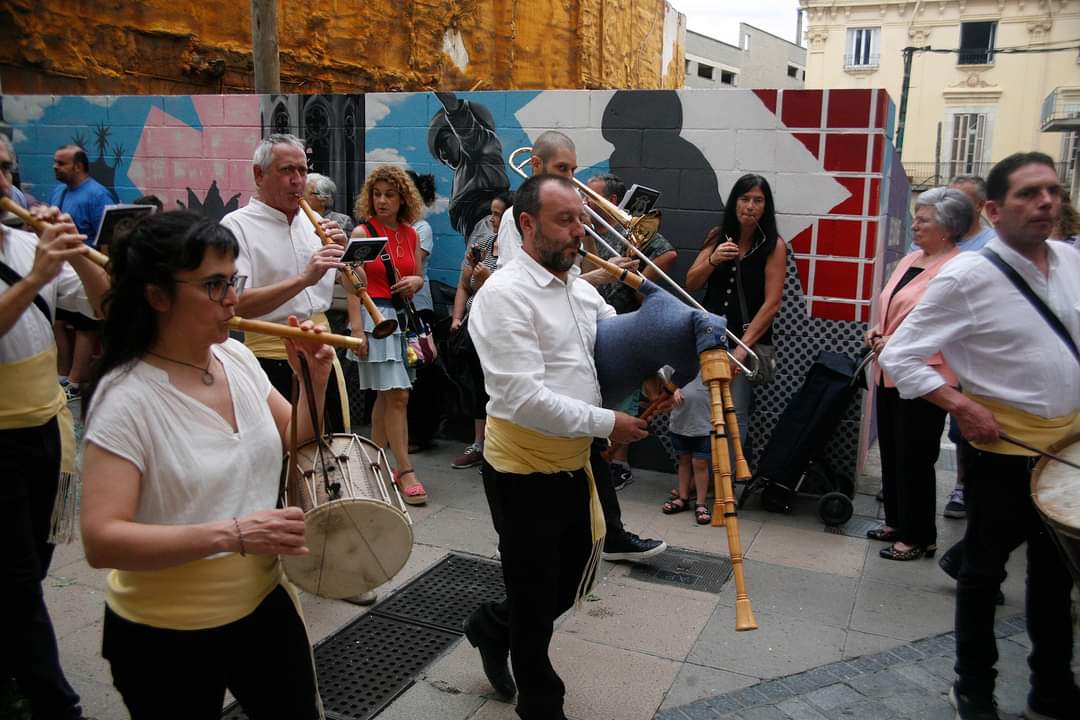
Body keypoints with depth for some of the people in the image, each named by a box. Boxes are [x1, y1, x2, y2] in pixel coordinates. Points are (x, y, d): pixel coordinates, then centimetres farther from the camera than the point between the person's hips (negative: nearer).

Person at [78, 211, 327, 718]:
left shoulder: (237, 357, -3)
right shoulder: (126, 397, -21)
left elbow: (296, 445, 10)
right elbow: (102, 540, -25)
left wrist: (315, 382, -8)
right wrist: (231, 534, -32)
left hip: (263, 600, 6)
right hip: (166, 635, -6)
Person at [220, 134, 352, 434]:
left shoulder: (313, 220, 10)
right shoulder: (237, 225, -8)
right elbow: (238, 305, -21)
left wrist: (344, 249, -8)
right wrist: (303, 279, -30)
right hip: (272, 356, -5)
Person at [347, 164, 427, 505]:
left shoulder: (410, 234, 10)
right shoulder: (362, 232, -4)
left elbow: (419, 277, 18)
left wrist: (415, 281, -6)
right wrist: (357, 328, -15)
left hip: (405, 316, 6)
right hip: (375, 315, -5)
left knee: (387, 394, 12)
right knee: (396, 395, -9)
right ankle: (405, 471, -4)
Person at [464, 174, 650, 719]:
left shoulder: (582, 289, 6)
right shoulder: (503, 295, -20)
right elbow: (523, 398, -27)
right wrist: (606, 423, -21)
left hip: (573, 466, 8)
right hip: (523, 473, -8)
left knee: (573, 580, 22)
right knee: (535, 597, 11)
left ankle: (493, 625, 48)